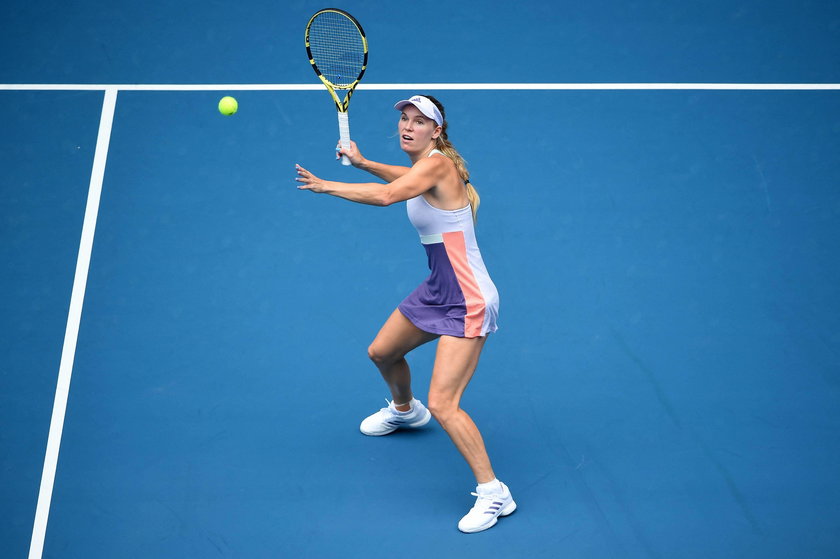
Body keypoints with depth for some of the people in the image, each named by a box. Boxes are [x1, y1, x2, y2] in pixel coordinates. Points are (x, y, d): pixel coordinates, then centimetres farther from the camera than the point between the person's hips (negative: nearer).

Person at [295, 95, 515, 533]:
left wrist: (326, 186, -29)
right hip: (436, 291, 10)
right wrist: (362, 162, 24)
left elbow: (386, 195, -38)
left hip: (467, 303, -10)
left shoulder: (439, 163, -21)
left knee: (443, 405, -17)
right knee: (381, 353, 27)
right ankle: (404, 410, 59)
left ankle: (493, 493, -2)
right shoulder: (423, 166, 6)